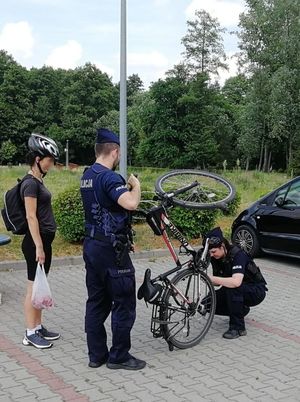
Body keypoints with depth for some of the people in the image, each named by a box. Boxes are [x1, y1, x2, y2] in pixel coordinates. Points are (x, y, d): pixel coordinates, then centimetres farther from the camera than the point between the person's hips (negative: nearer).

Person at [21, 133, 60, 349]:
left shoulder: (38, 181, 13)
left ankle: (38, 326, 23)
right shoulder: (31, 183, -16)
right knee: (34, 287, -2)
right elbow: (31, 216, -20)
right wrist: (38, 246, -22)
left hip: (44, 240, 9)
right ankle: (30, 333, 7)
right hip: (36, 242, -9)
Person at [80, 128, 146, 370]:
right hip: (111, 249, -9)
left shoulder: (87, 176, 11)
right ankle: (119, 356, 10)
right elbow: (131, 203, -33)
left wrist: (125, 187, 15)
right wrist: (136, 185, -14)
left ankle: (96, 355, 20)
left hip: (92, 245, 9)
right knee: (124, 304, 2)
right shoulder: (109, 177, -18)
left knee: (96, 302, 13)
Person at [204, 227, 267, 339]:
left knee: (232, 287, -37)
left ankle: (238, 327, -23)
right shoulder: (216, 257, -6)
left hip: (256, 292, -8)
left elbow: (236, 282, -44)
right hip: (236, 292, 8)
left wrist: (211, 278, -41)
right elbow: (217, 281, 2)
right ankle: (241, 310, 13)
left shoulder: (237, 255, -28)